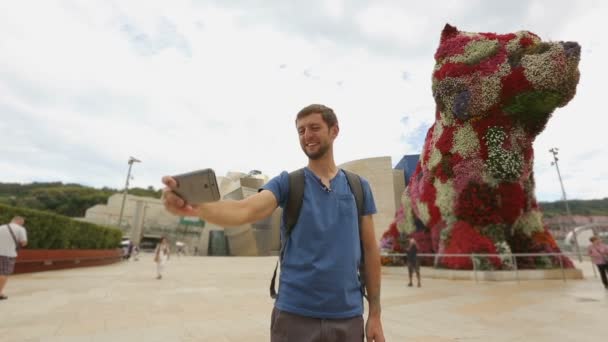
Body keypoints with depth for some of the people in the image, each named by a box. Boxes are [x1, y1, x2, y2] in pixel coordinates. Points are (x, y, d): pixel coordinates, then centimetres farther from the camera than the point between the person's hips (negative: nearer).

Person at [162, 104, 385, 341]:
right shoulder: (286, 182, -3)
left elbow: (370, 250, 3)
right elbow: (245, 210, -21)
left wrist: (375, 314, 3)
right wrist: (196, 207, -40)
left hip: (347, 317, 2)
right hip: (294, 314, -1)